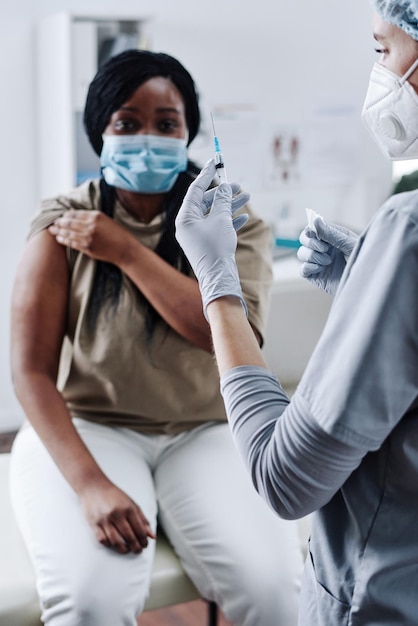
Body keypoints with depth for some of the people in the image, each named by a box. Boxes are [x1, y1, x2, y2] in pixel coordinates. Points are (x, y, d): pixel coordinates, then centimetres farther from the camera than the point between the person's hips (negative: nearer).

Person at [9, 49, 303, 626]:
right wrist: (89, 483, -22)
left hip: (207, 431, 1)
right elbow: (32, 369, -7)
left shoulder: (233, 220, 1)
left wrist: (125, 251, -14)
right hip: (87, 426, -1)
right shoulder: (62, 226, -1)